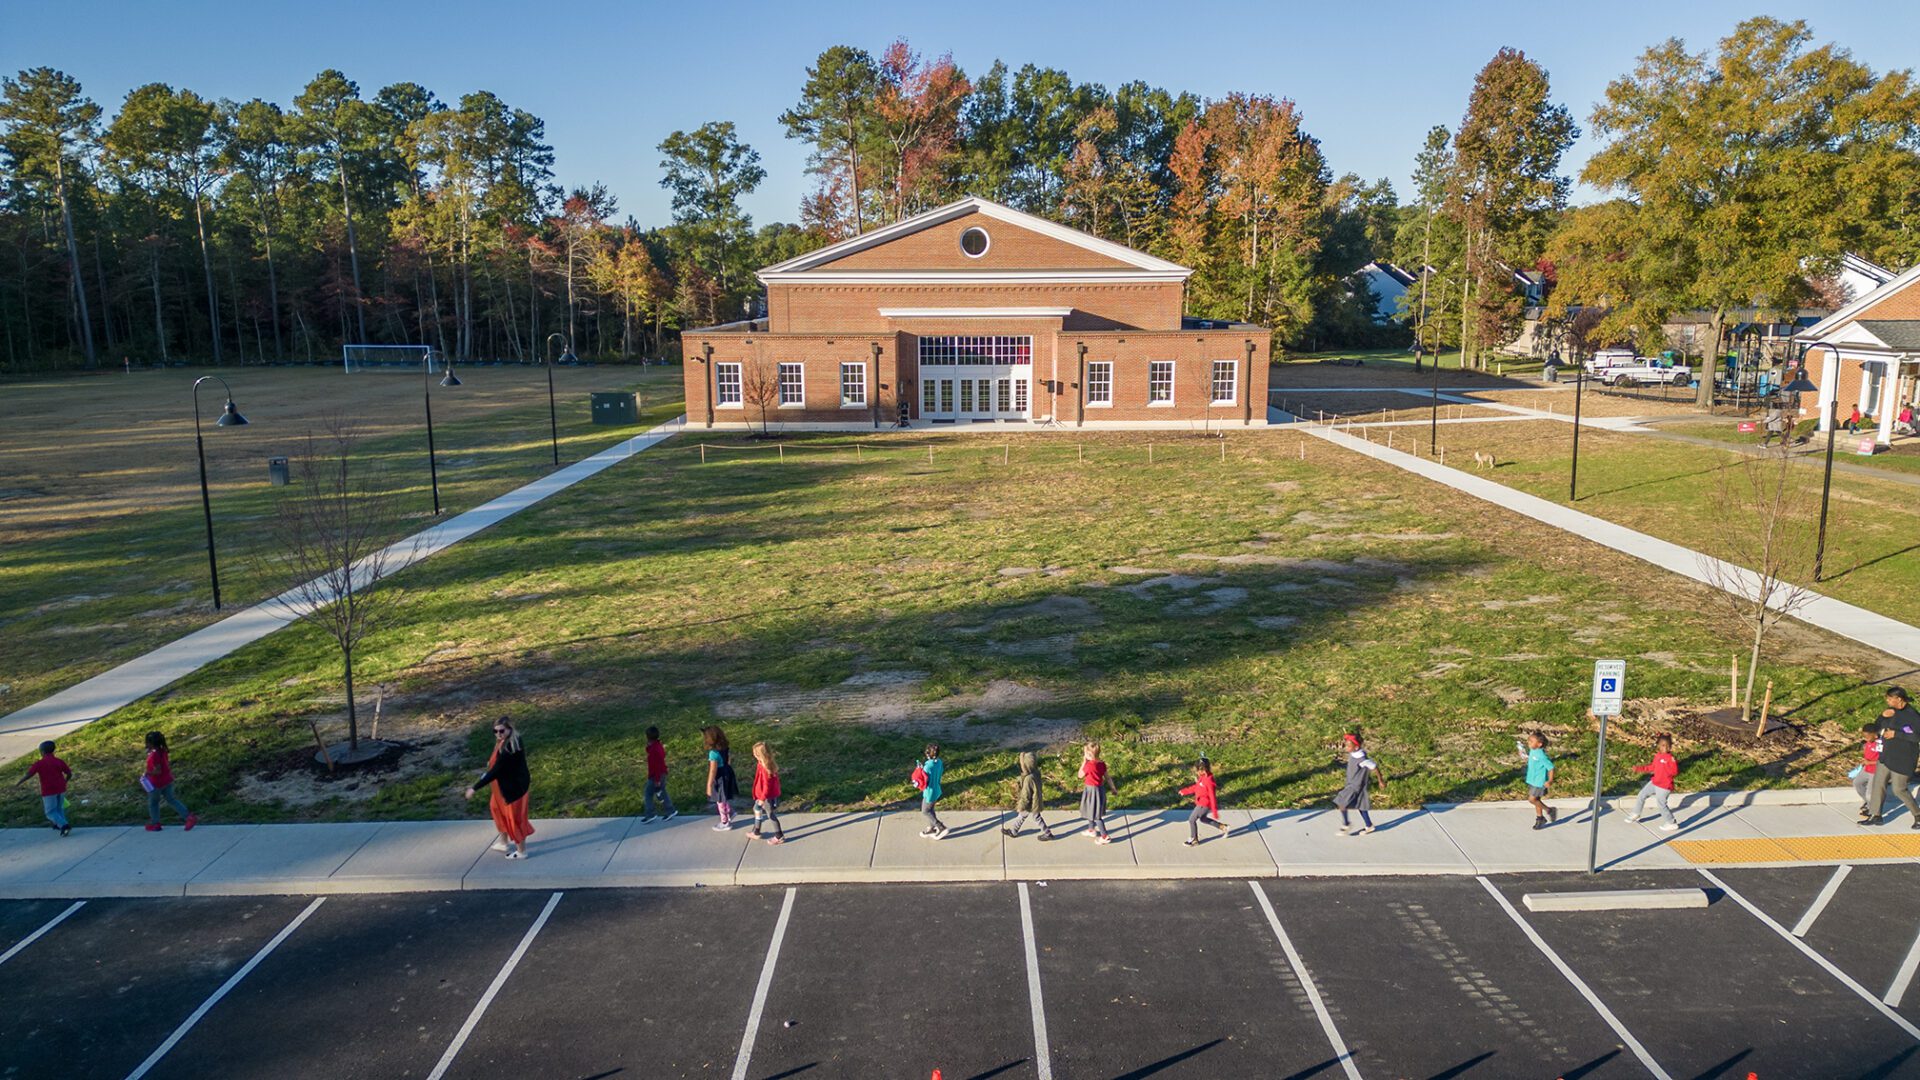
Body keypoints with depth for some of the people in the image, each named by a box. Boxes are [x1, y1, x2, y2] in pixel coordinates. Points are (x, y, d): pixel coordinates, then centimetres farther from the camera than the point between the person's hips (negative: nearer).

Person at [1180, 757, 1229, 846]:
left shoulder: (1209, 781, -30)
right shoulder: (1202, 777, -2)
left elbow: (1213, 798, -25)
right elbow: (1195, 787, 15)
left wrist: (1215, 812, -20)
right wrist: (1184, 791, 11)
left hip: (1204, 805, -10)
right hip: (1201, 803, 10)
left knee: (1191, 820, 2)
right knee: (1203, 819, 27)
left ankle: (1193, 839, 20)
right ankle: (1222, 827, 33)